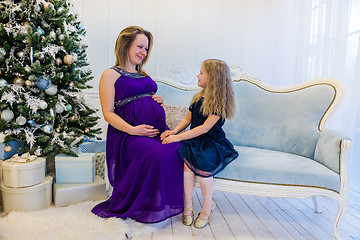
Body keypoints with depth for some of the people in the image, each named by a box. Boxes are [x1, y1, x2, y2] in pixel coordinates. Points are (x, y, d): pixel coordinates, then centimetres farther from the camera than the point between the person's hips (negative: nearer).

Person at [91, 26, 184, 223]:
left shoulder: (144, 75, 22)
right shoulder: (110, 75, 1)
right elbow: (108, 114, -6)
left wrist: (159, 102, 8)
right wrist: (133, 130, -19)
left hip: (158, 129, 7)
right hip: (128, 132, -7)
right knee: (156, 156, -30)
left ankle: (169, 202, 0)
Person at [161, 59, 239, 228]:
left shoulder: (219, 102, -9)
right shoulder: (198, 98, 15)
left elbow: (205, 128, -18)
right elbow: (188, 119, 15)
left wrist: (179, 137, -23)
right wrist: (174, 131, -5)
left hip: (212, 142, -5)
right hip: (194, 140, 5)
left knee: (202, 164, -33)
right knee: (187, 162, -27)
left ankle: (207, 209, -10)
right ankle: (187, 208, -13)